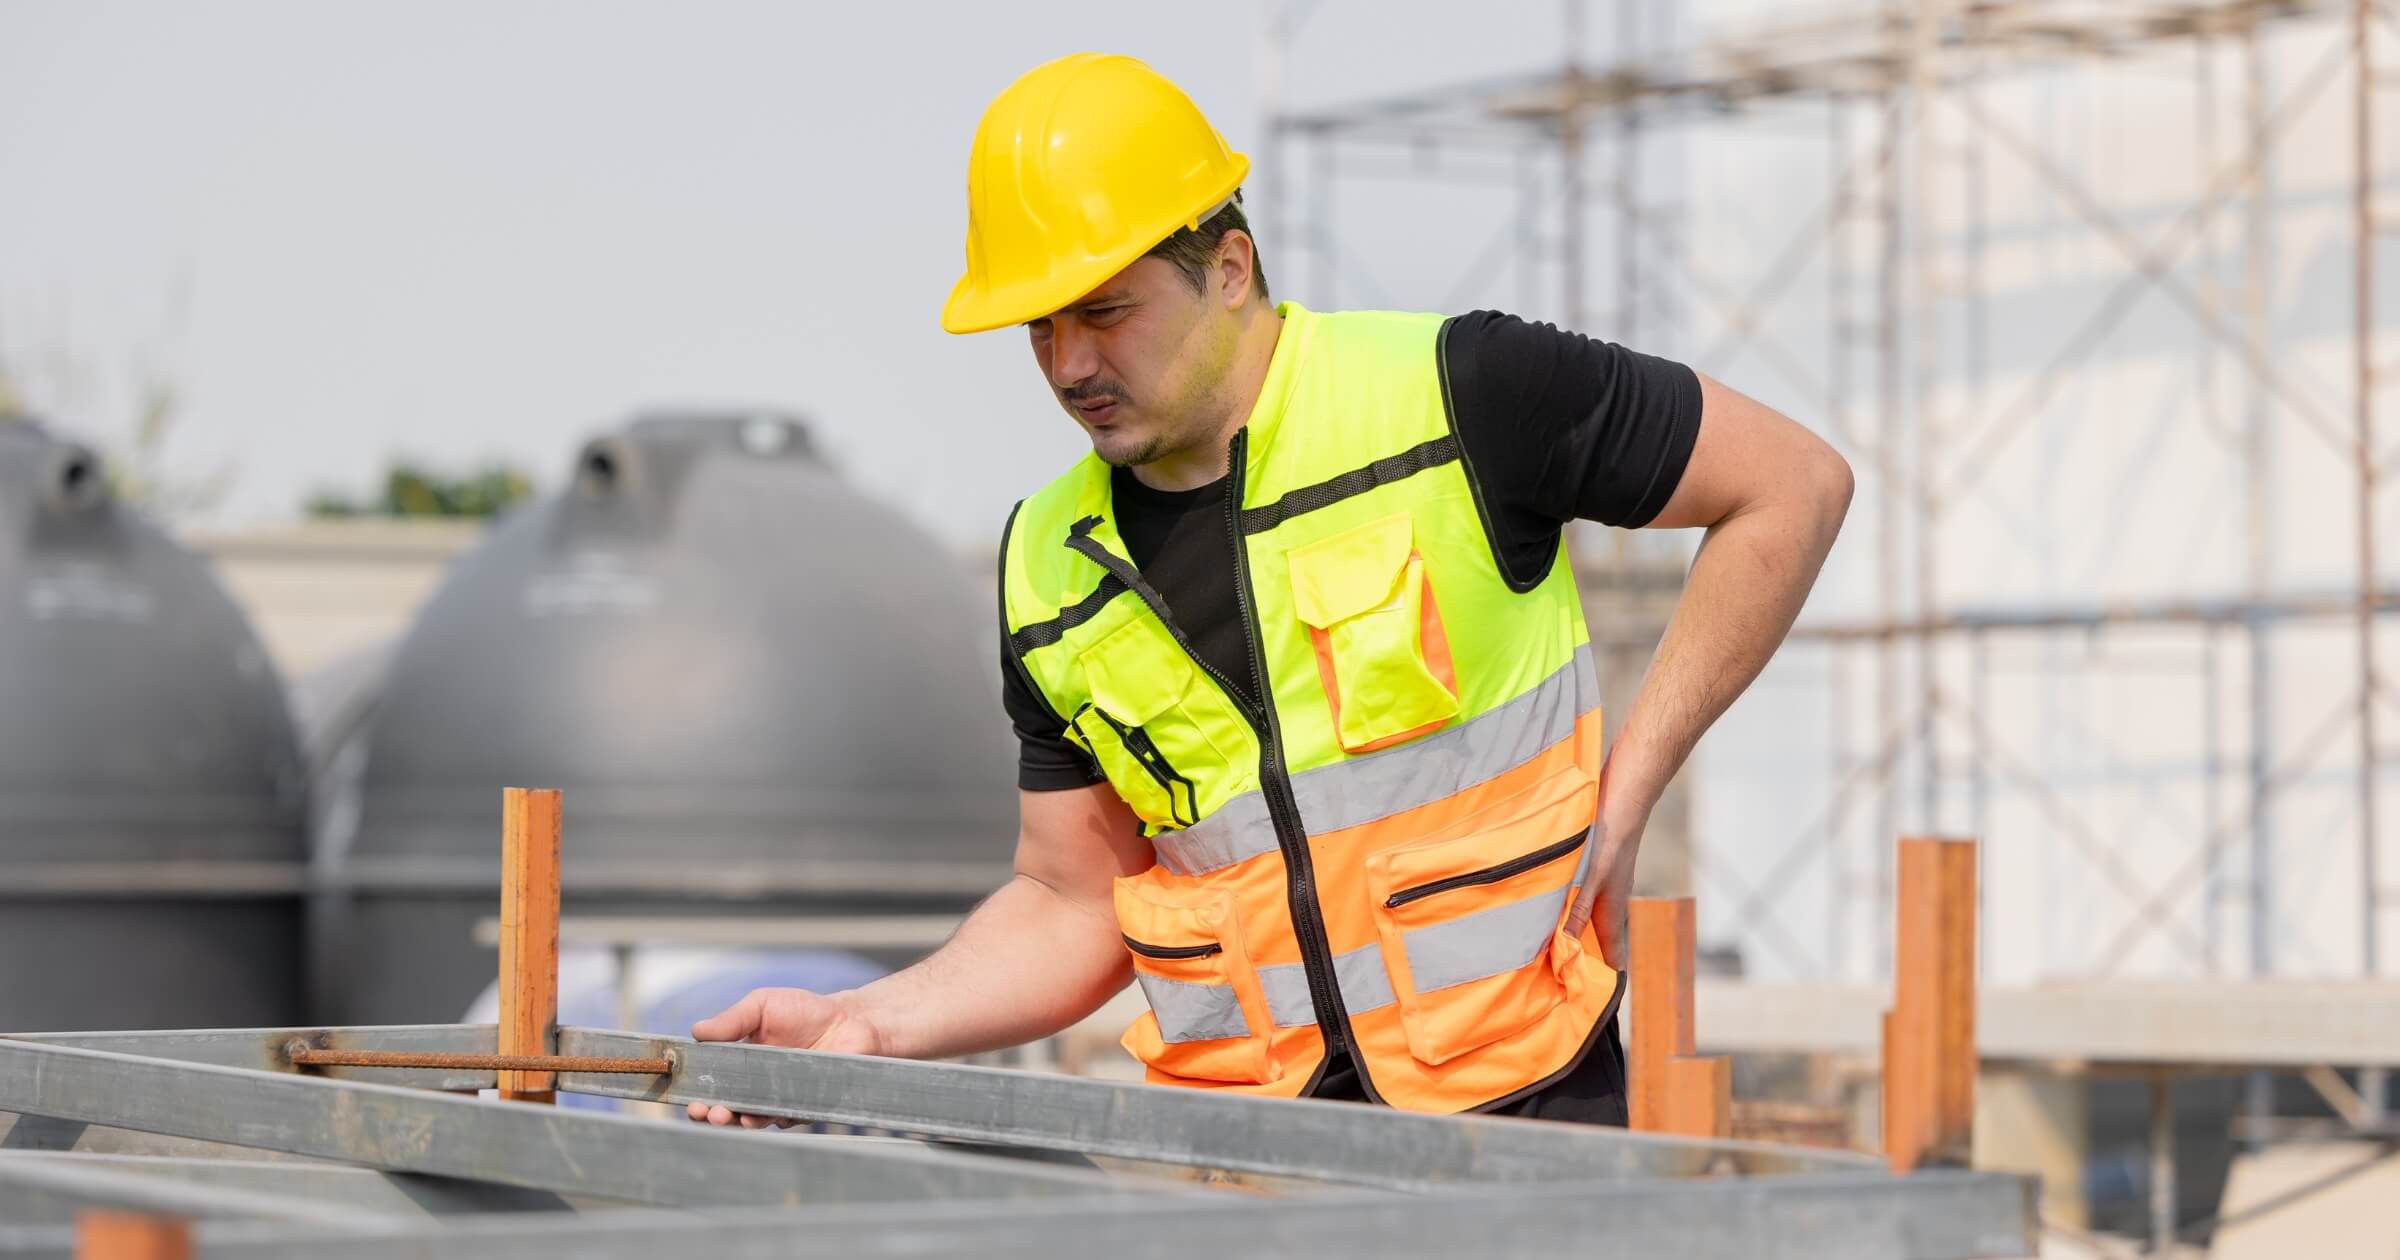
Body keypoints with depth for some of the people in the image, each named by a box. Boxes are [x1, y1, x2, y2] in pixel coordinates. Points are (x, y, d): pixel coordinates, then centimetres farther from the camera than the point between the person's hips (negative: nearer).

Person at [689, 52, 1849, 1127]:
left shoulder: (1457, 396, -7)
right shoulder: (1050, 568, 8)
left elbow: (1794, 485, -1)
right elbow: (1075, 907, 14)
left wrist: (1623, 791, -5)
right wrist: (867, 1024, -2)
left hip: (1514, 1104, -4)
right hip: (1233, 1140, 4)